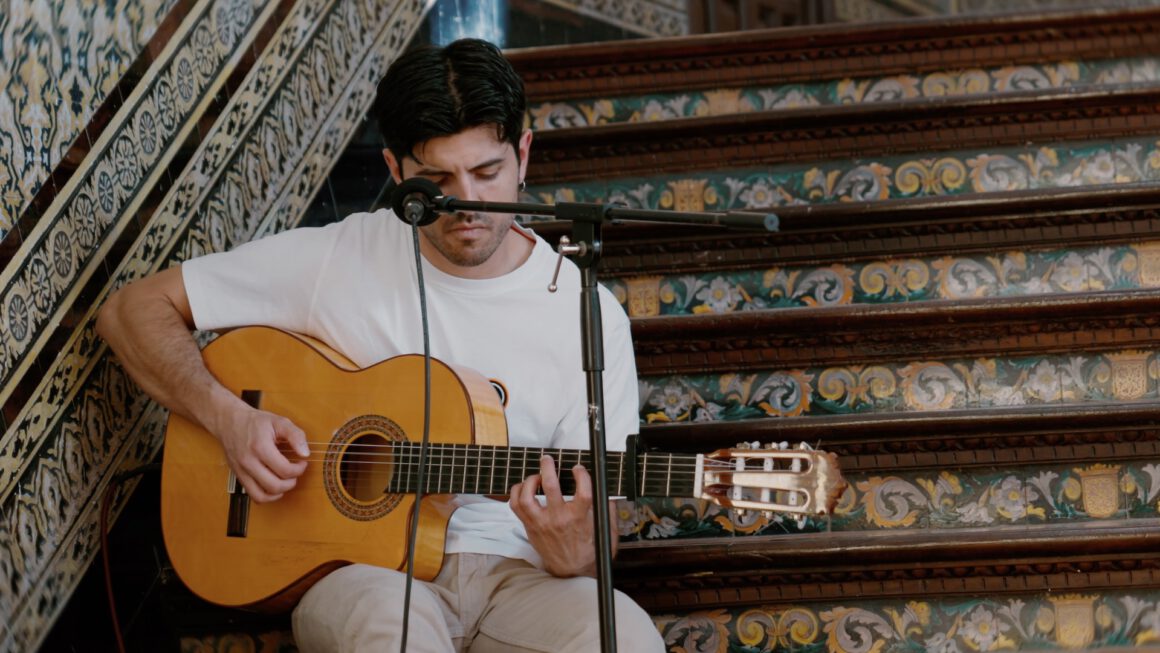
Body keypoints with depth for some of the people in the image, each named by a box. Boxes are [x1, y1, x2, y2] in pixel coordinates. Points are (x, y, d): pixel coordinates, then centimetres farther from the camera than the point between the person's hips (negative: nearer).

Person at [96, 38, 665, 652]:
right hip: (358, 563, -2)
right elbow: (133, 309, 5)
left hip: (510, 573, 2)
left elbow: (594, 532, 4)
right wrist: (229, 417, -11)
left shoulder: (591, 318, 1)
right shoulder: (336, 260, 0)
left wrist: (571, 554, -21)